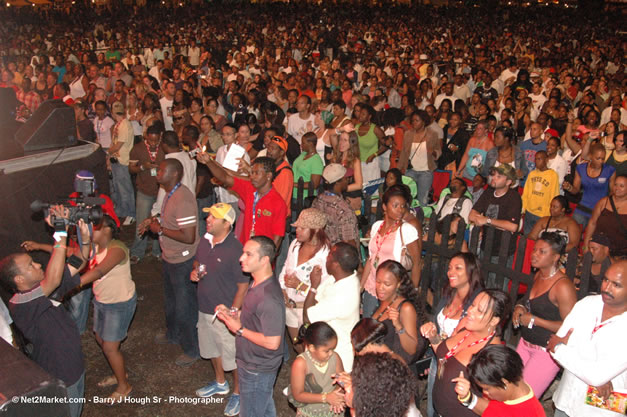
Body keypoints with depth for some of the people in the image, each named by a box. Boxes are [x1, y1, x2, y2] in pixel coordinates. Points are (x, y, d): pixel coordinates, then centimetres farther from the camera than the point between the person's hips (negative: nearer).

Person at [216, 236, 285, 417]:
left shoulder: (269, 298, -34)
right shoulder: (257, 283, -2)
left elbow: (272, 342, -31)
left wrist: (239, 329, -22)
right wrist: (232, 314, -2)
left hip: (257, 370, -9)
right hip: (251, 362, 9)